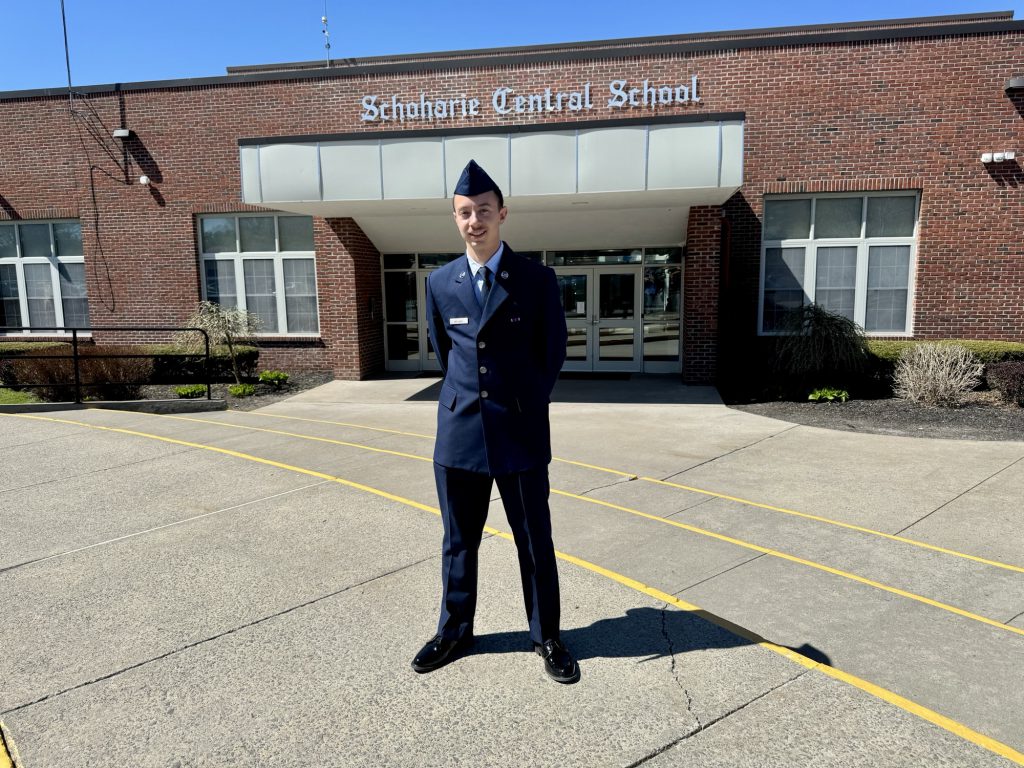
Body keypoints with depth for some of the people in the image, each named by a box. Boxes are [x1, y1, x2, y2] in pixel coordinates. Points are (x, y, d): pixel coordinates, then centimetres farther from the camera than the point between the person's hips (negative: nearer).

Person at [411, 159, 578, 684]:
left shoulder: (537, 280, -4)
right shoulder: (440, 283, 5)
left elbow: (553, 354, 5)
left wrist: (522, 404, 9)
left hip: (521, 434, -2)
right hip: (459, 431, 3)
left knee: (535, 544, 10)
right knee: (458, 543, 15)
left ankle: (546, 638, 28)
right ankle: (454, 633, 33)